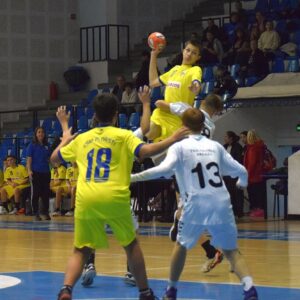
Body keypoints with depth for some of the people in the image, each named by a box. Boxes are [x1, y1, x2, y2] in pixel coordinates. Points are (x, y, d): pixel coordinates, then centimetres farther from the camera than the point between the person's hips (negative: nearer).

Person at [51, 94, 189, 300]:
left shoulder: (82, 138, 18)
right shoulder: (123, 135, 9)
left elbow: (55, 158, 29)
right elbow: (145, 152, -9)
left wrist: (66, 131, 42)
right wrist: (172, 140, 1)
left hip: (86, 200, 2)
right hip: (114, 198, -2)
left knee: (81, 251, 11)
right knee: (131, 243, 20)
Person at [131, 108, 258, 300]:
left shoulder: (179, 147, 4)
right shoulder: (215, 146, 14)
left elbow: (165, 169, -14)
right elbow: (241, 171, 15)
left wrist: (135, 177, -8)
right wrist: (242, 182, 39)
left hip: (197, 205, -2)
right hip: (222, 205, 2)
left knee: (181, 245, 22)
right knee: (231, 250, 9)